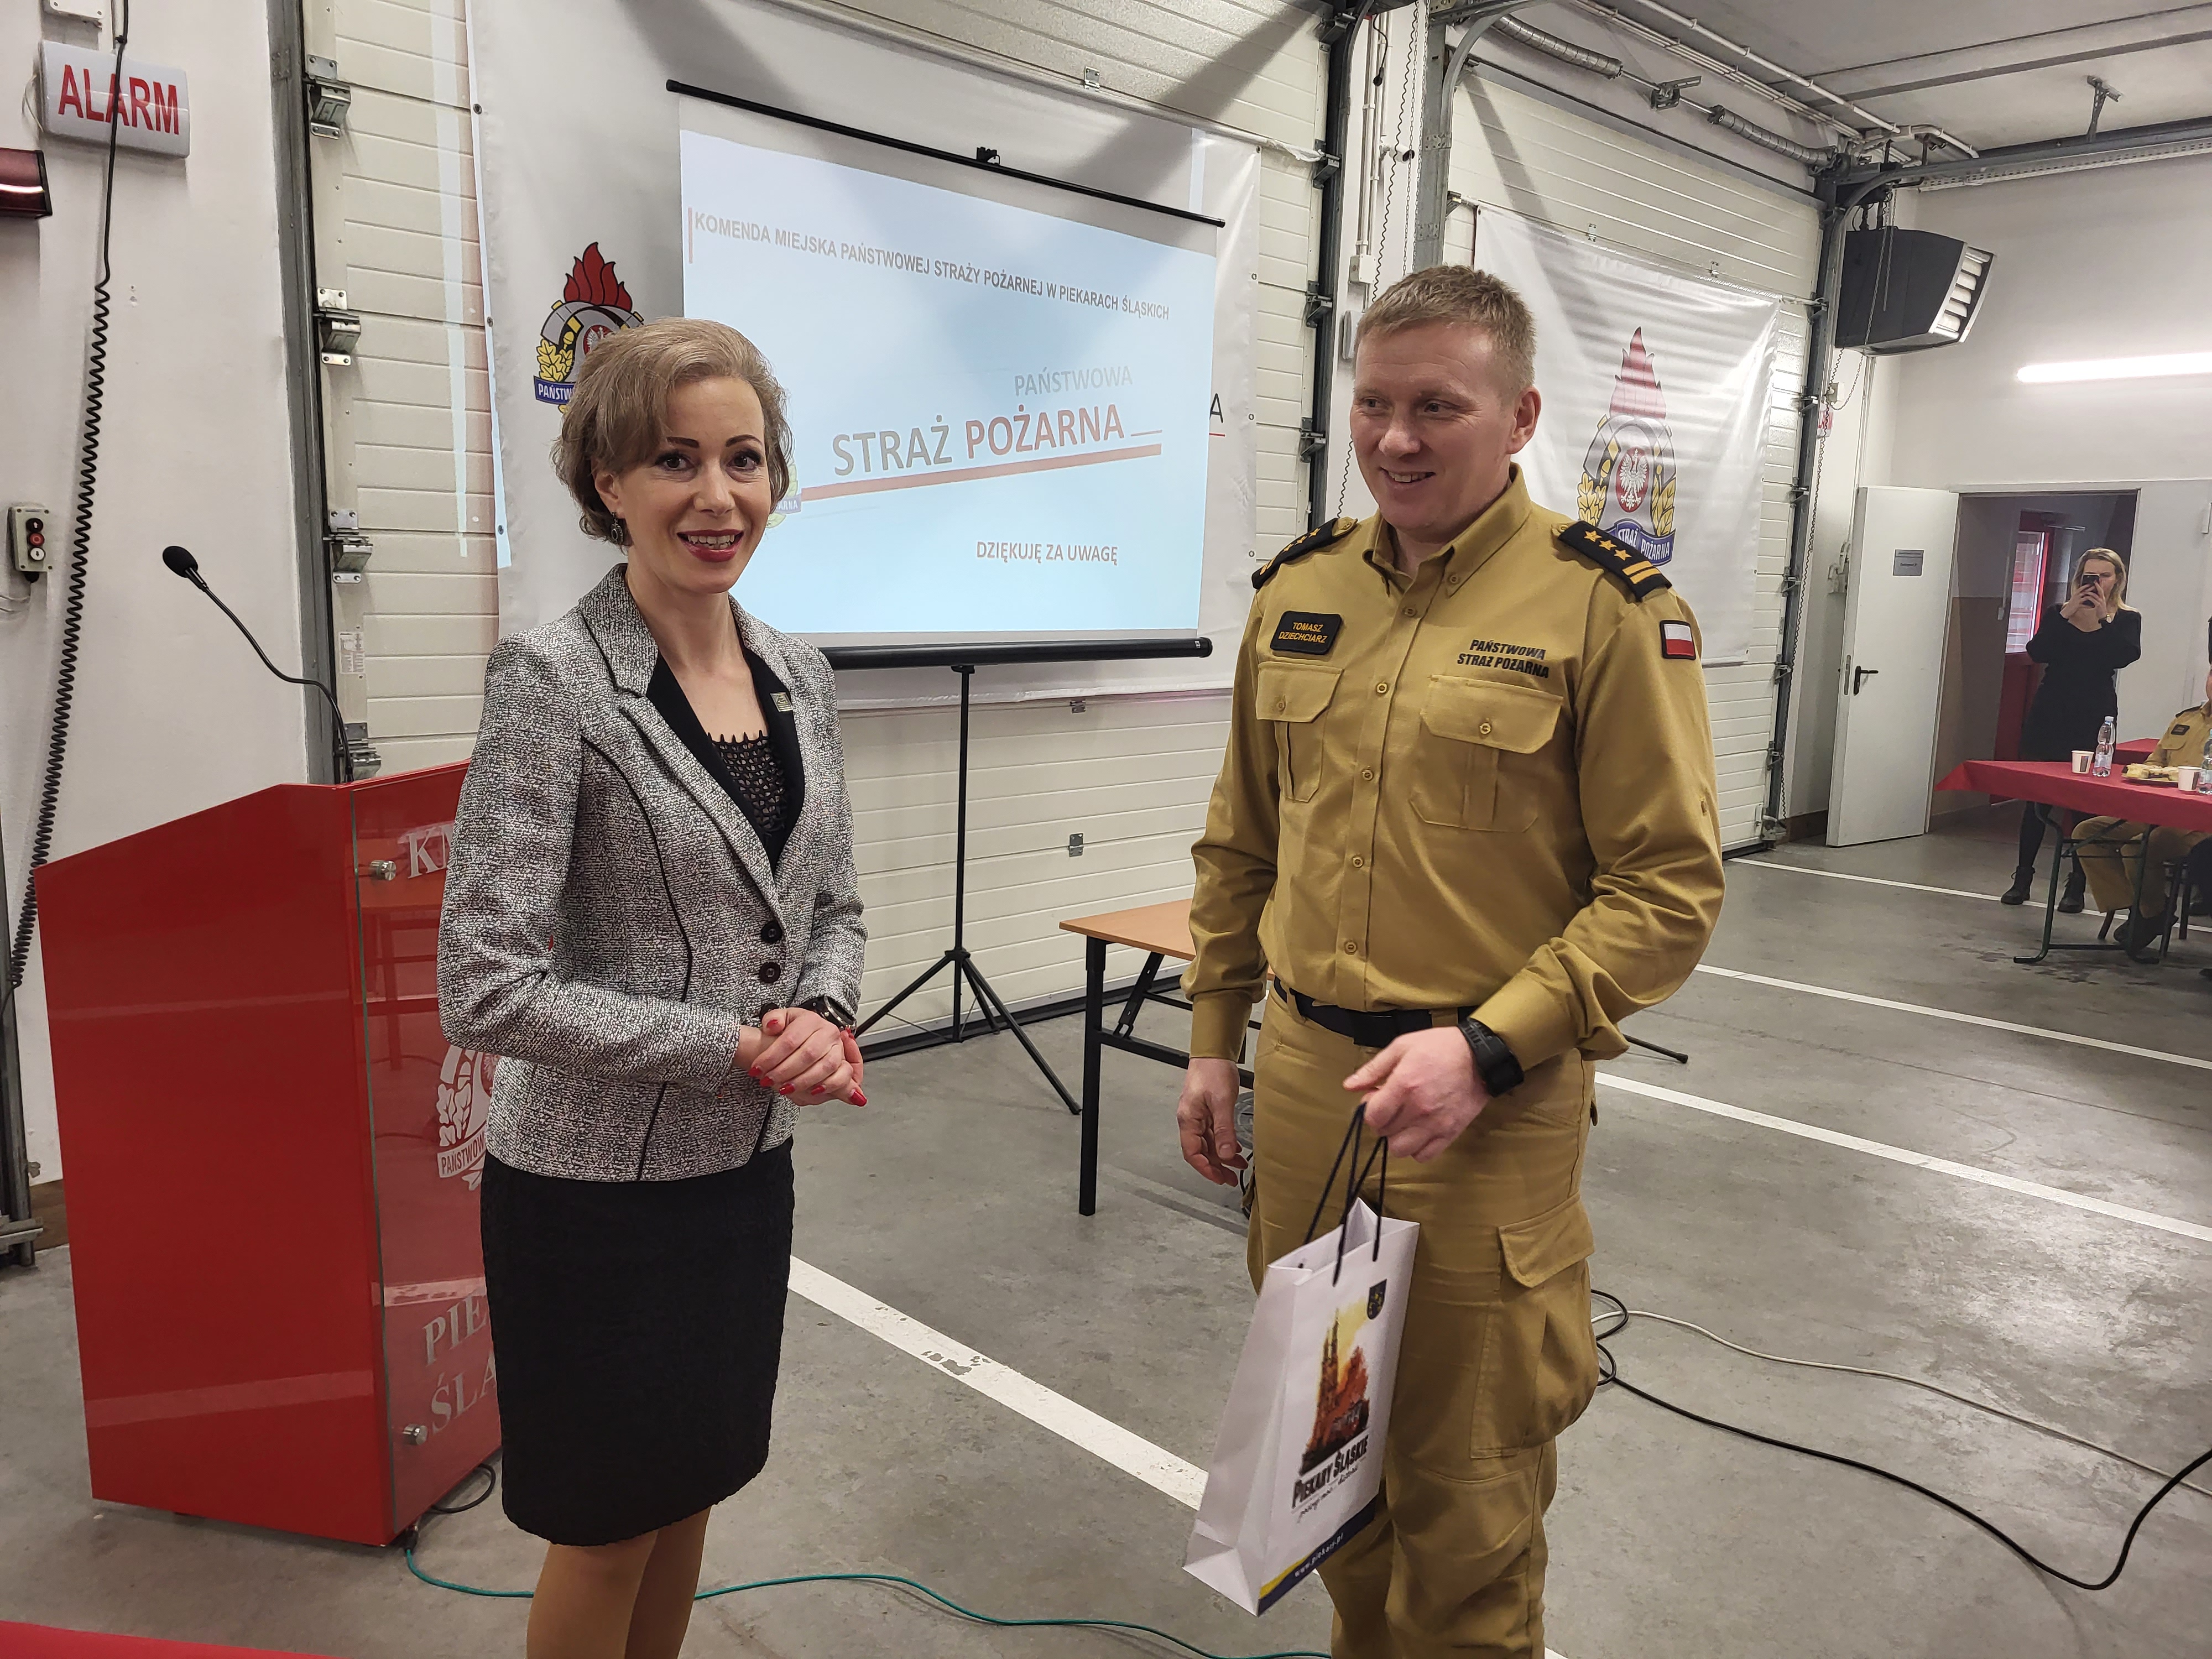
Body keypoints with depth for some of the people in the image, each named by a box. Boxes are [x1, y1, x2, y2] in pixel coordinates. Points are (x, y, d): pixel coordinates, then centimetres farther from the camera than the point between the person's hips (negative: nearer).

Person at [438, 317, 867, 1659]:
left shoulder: (799, 675, 2)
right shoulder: (555, 680, -17)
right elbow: (487, 986, -20)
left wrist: (825, 1020, -9)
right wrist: (734, 1047, -19)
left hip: (748, 1167, 6)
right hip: (597, 1184, -5)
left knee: (692, 1493, 23)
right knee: (608, 1529, 15)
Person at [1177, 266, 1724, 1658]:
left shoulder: (1606, 603, -10)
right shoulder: (1300, 589, 6)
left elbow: (1670, 887, -11)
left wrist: (1484, 1048, -20)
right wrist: (1215, 1039, 14)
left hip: (1491, 1109, -5)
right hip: (1301, 1075, 5)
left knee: (1465, 1486, 9)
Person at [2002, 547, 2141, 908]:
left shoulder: (2126, 620, 6)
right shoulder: (2058, 613, 9)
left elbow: (2123, 656, -13)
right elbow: (2037, 652, -7)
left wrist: (2102, 618, -15)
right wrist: (2066, 615, -12)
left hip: (2094, 719, -2)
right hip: (2050, 714, 2)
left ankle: (2077, 882, 6)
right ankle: (2023, 876, 11)